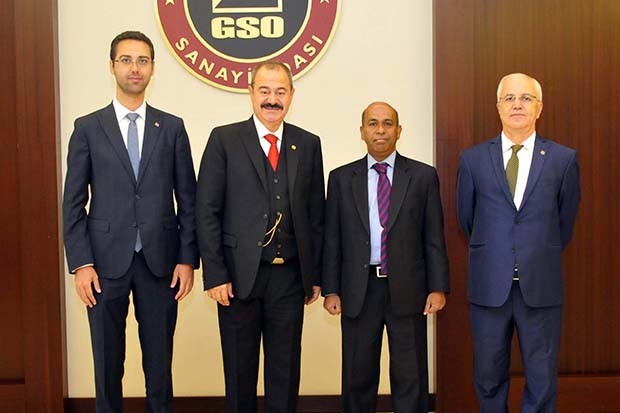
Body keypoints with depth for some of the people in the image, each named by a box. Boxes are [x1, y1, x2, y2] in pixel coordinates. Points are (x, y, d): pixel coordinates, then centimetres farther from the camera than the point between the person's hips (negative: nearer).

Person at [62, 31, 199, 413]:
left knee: (160, 361, 10)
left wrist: (187, 258, -1)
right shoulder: (88, 128, 3)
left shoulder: (172, 127, 6)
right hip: (106, 261, 0)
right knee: (108, 363, 10)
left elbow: (188, 199, 5)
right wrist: (81, 263, -7)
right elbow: (74, 203, 1)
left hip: (160, 261, 1)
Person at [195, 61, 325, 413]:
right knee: (240, 371, 11)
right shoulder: (224, 139, -1)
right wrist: (215, 275, -10)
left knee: (286, 371, 11)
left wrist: (316, 275, 6)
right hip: (239, 275, -2)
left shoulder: (308, 144, 7)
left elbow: (316, 214, 9)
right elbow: (206, 212, -4)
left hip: (289, 277, 2)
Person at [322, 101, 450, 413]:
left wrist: (438, 288, -3)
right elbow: (332, 240, 5)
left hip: (407, 290, -1)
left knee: (410, 375, 7)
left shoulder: (423, 176, 3)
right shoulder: (341, 178, 6)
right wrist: (330, 290, 1)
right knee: (358, 375, 11)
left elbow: (434, 238, 2)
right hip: (358, 291, 1)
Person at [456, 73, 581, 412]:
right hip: (488, 286, 1)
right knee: (489, 376, 12)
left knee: (542, 378, 9)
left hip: (541, 287, 0)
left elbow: (565, 219, 11)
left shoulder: (564, 159, 0)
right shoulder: (472, 159, 2)